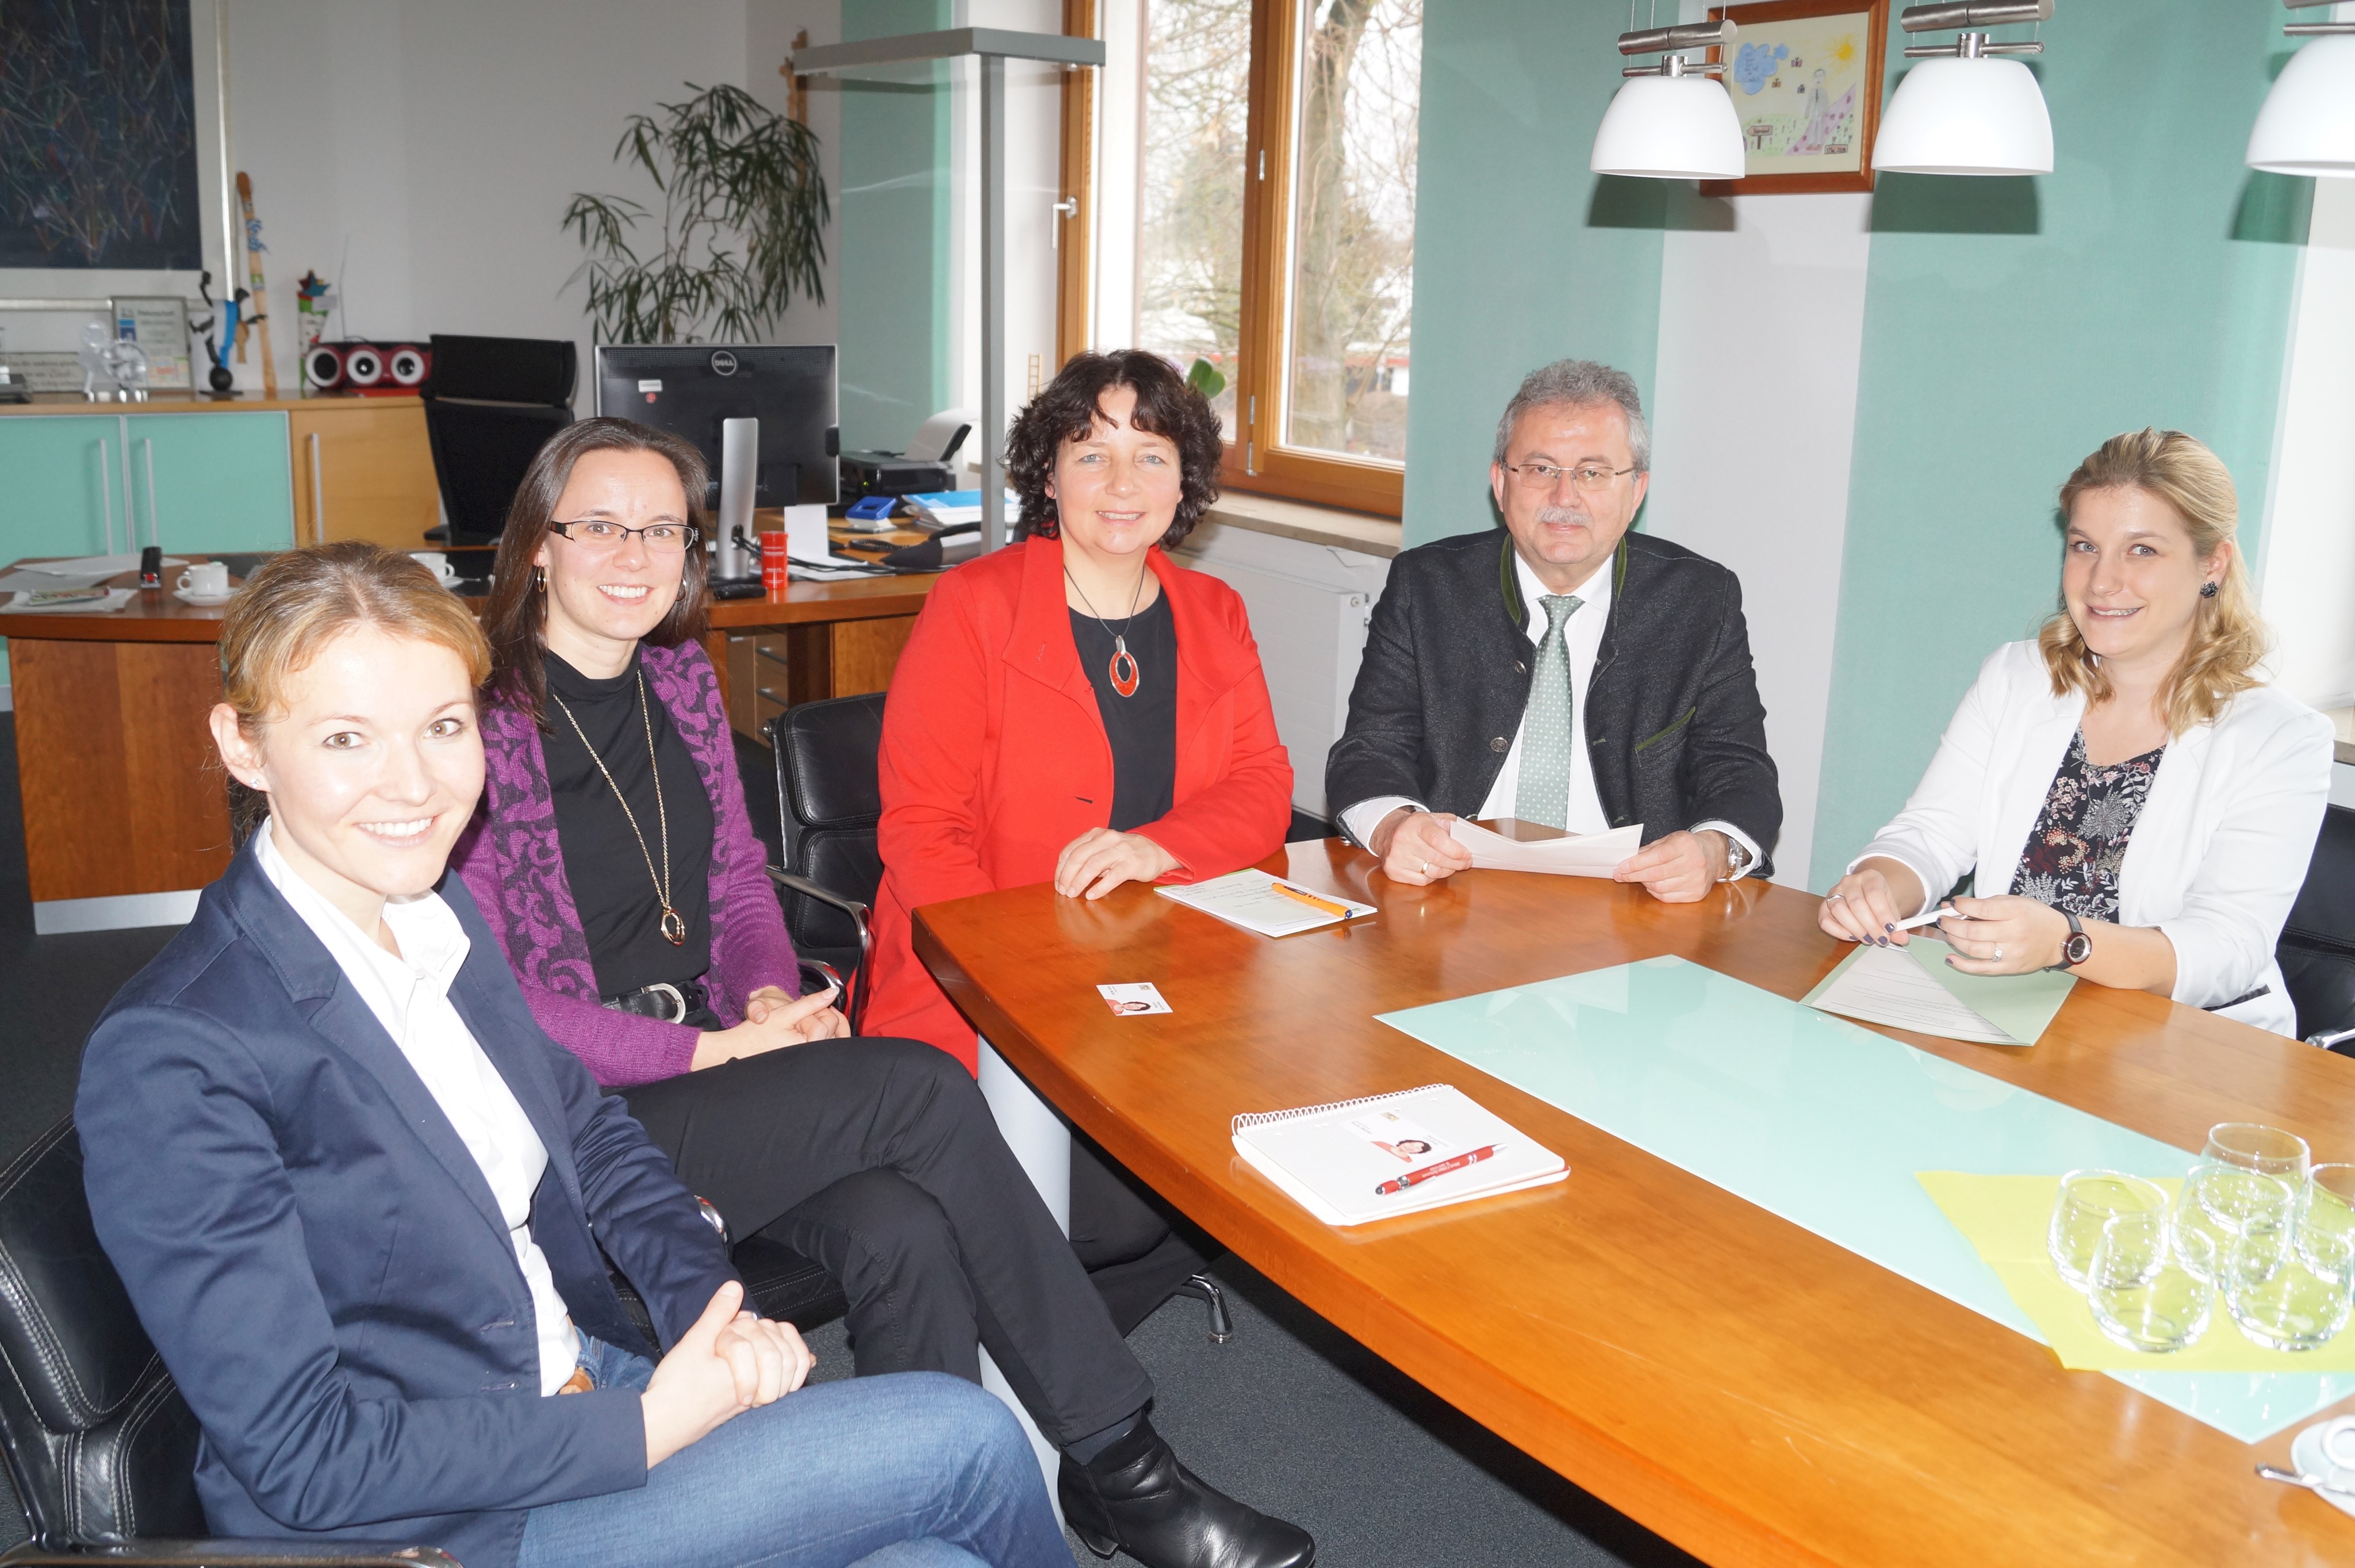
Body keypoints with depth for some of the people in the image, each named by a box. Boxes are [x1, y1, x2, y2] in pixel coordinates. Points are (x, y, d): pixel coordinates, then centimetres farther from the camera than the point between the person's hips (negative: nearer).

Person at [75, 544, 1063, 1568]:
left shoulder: (437, 913, 2)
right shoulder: (169, 1060, -21)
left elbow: (592, 1135, 13)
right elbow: (307, 1461, -20)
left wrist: (715, 1309, -5)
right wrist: (648, 1428, -19)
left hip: (584, 1385, 7)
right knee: (963, 1438, -13)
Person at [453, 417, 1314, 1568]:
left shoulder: (679, 678, 10)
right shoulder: (480, 716, -11)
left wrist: (771, 1000, -4)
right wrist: (717, 1051, -16)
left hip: (710, 1050, 6)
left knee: (902, 1232, -24)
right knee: (925, 1089, -23)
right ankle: (1118, 1463, -11)